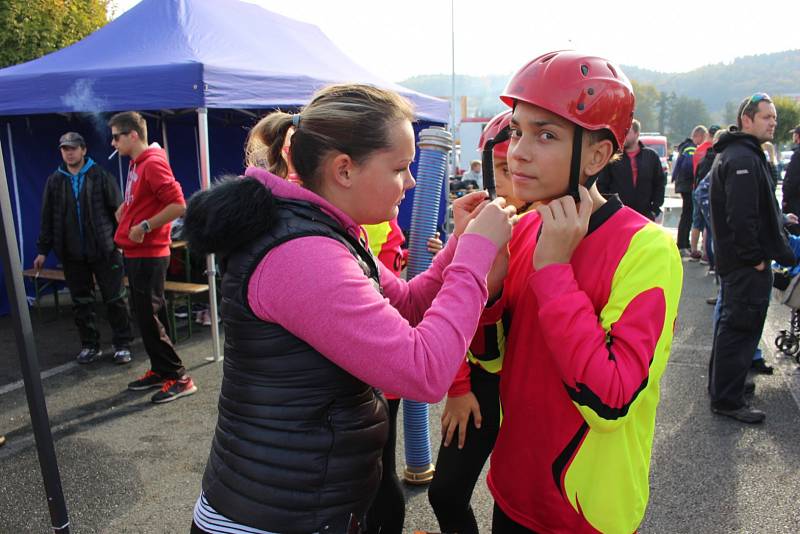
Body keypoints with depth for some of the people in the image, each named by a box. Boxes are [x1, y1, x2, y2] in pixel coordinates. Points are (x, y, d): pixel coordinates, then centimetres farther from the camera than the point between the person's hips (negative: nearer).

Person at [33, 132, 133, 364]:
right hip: (72, 254, 3)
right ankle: (90, 346, 22)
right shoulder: (55, 181, 7)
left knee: (115, 299, 1)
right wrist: (43, 250, 9)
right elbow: (47, 218, 11)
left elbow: (118, 209, -1)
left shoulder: (101, 176, -2)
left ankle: (122, 344, 12)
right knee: (81, 302, 10)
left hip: (104, 250, -3)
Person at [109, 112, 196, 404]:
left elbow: (178, 205, -24)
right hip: (135, 252, 10)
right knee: (145, 316, 15)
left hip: (148, 254, -9)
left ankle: (178, 378, 3)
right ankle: (159, 370, 26)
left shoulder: (153, 163, -16)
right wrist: (124, 211, 12)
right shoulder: (136, 164, 12)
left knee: (150, 317, -5)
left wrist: (144, 227, -19)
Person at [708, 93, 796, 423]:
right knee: (742, 327, -4)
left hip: (733, 259, 11)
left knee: (732, 324, 19)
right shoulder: (743, 159, -18)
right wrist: (755, 257, -21)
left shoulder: (737, 154, 17)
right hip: (746, 263, -11)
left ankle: (721, 386, 32)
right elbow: (742, 216, -25)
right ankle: (727, 400, 5)